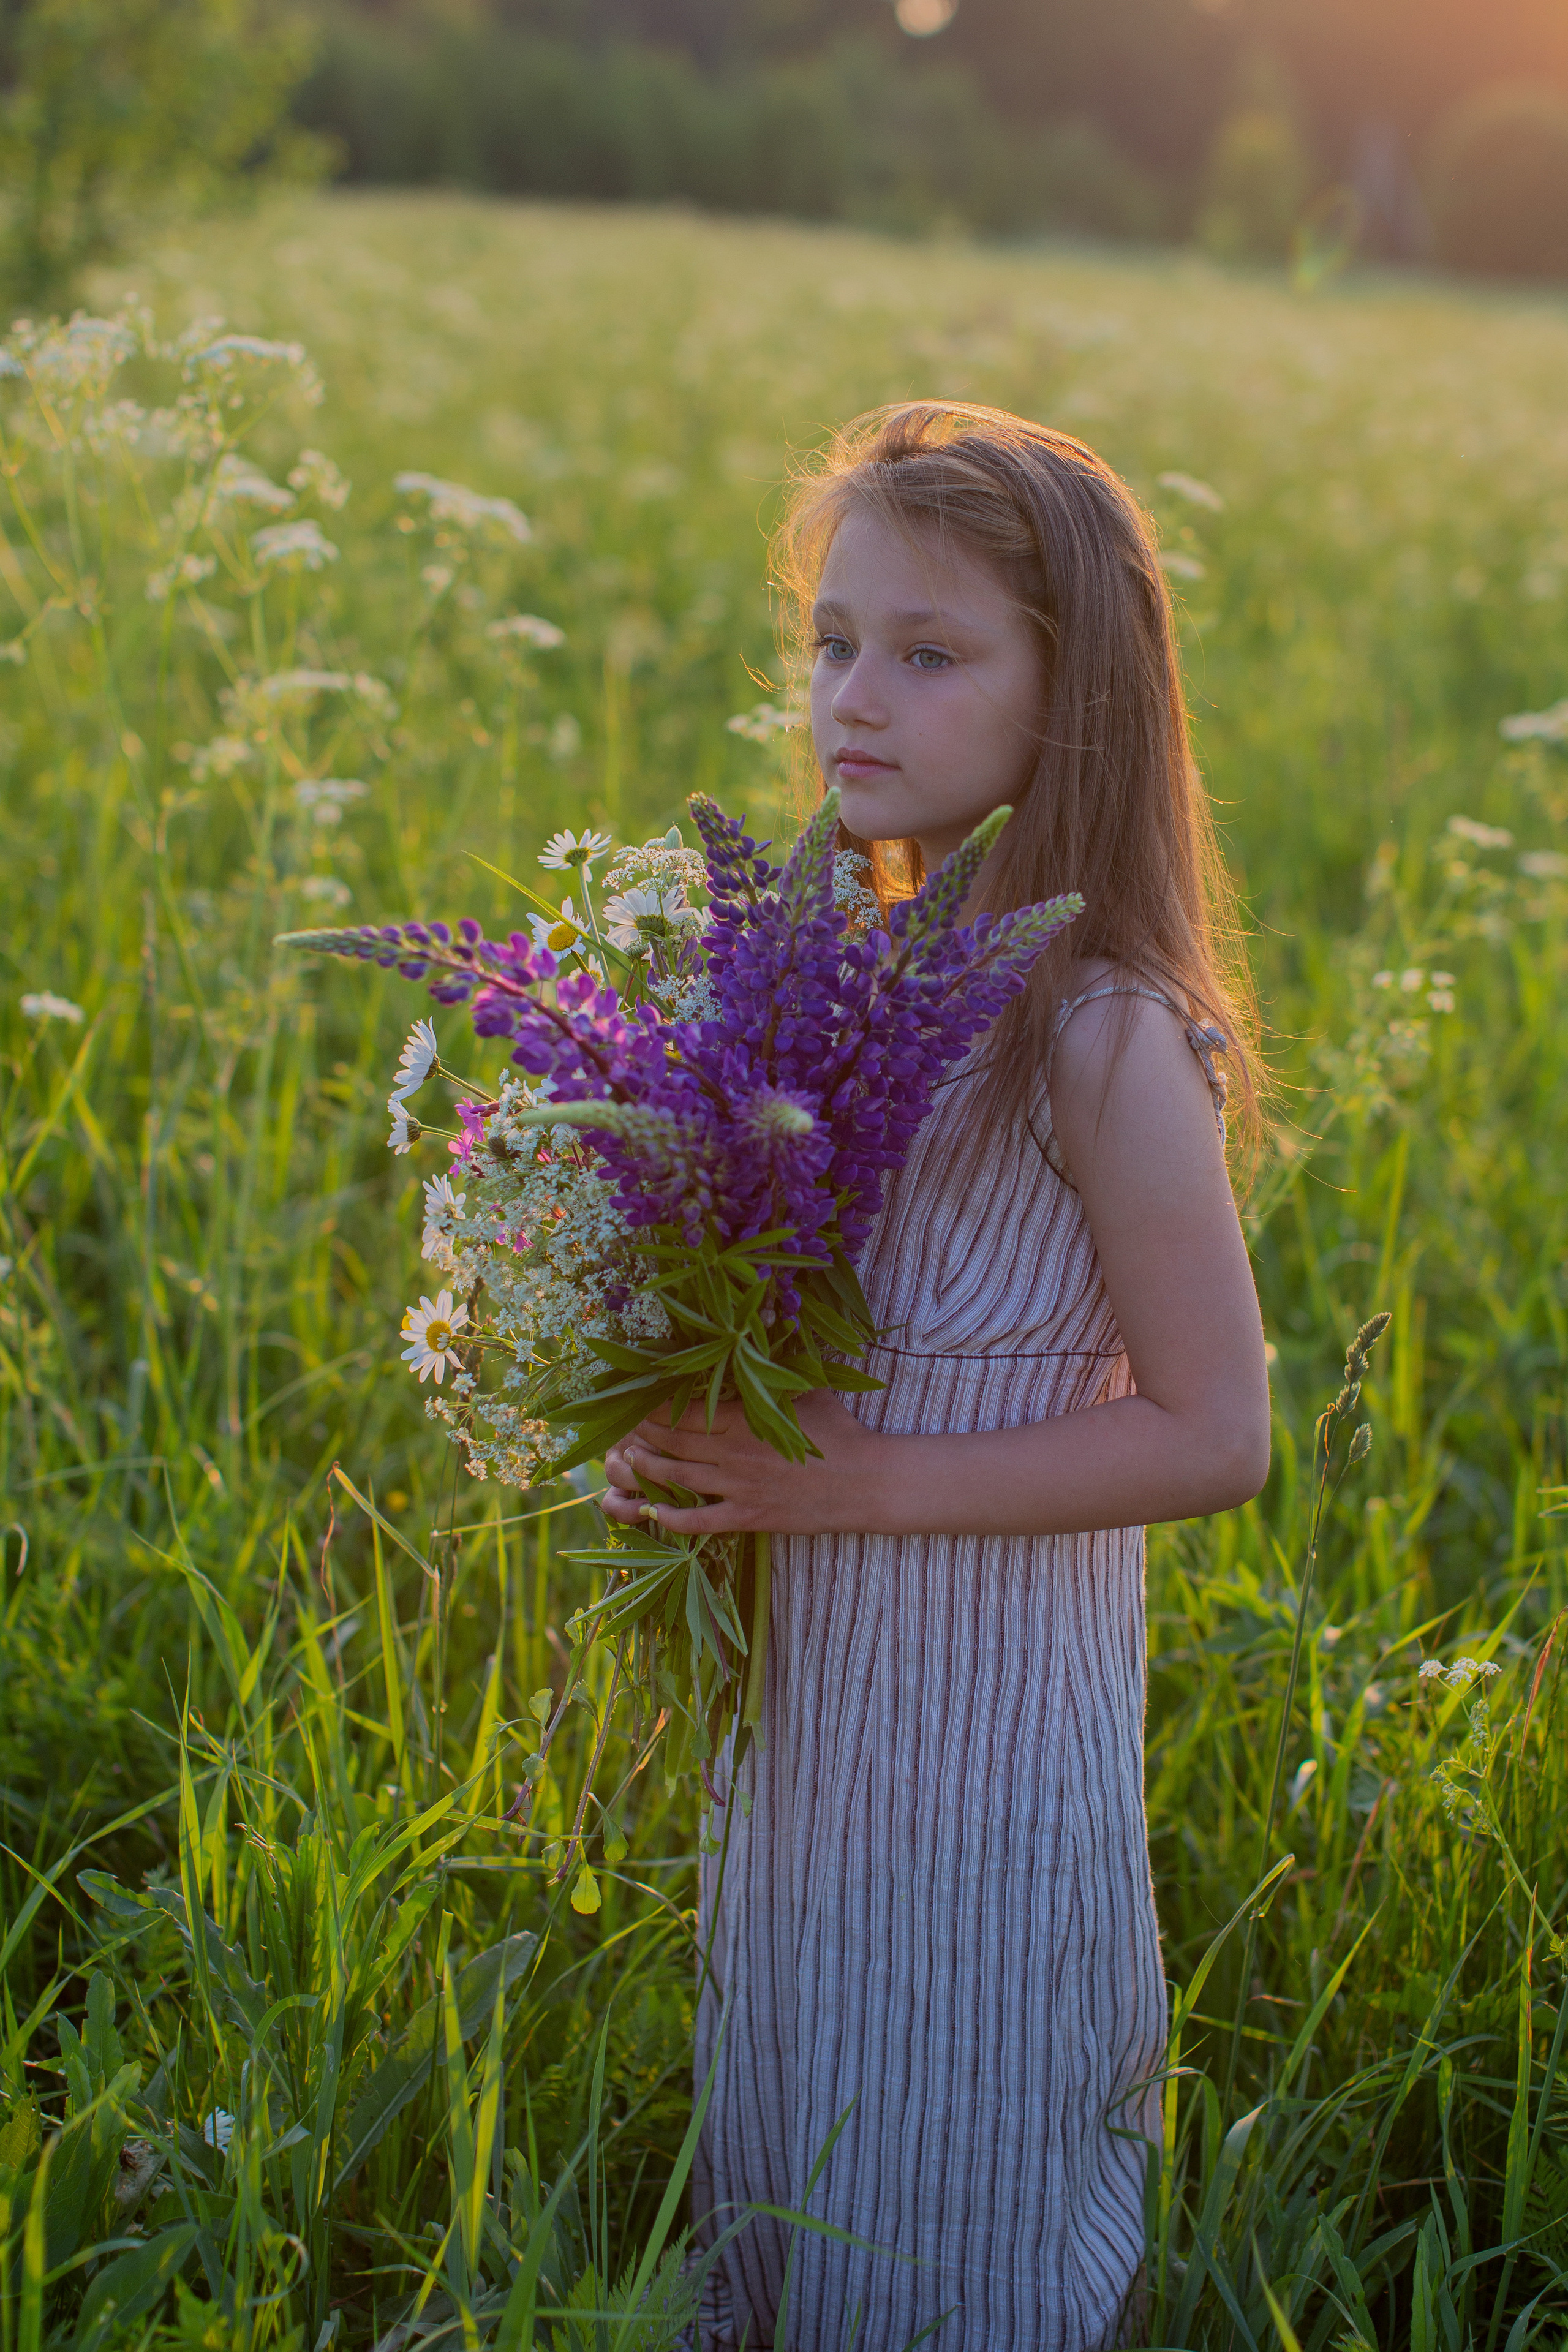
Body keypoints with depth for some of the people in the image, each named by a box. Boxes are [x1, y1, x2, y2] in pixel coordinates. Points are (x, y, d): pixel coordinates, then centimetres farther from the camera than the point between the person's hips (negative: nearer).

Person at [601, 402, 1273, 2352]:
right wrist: (690, 1427, -3)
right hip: (807, 1692, 7)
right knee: (792, 2170, 22)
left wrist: (866, 1482, -22)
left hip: (986, 1714, -7)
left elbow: (1212, 1439, -18)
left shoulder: (1102, 1041, -20)